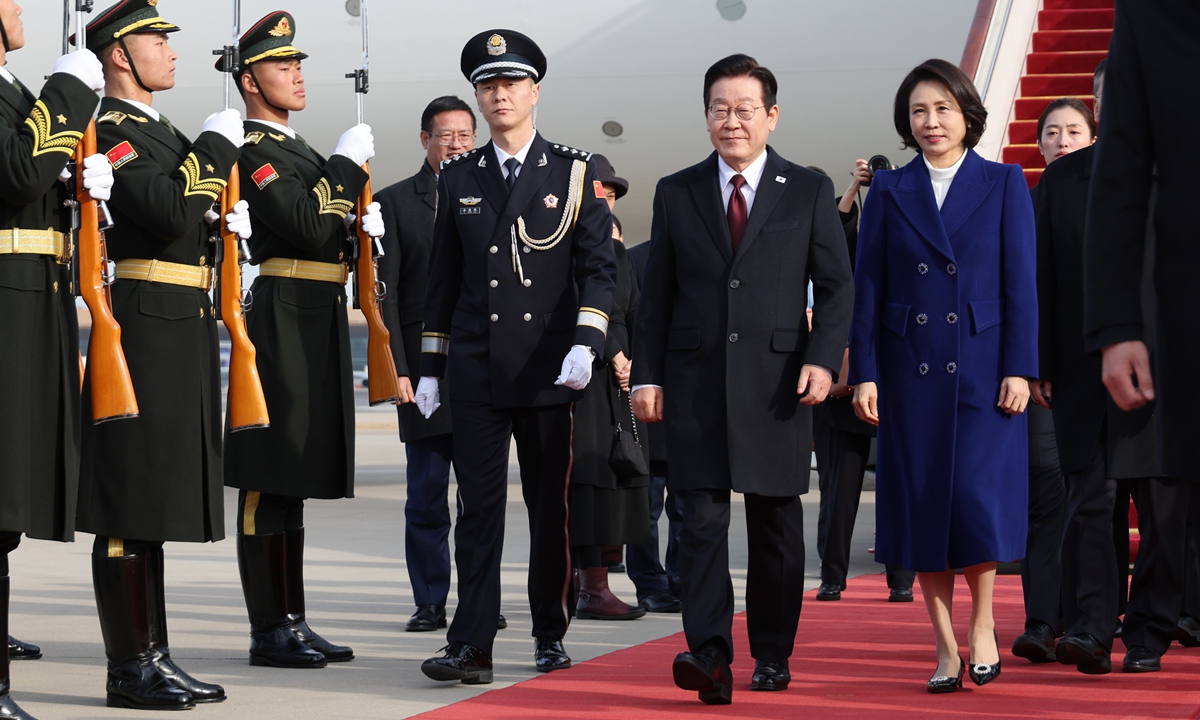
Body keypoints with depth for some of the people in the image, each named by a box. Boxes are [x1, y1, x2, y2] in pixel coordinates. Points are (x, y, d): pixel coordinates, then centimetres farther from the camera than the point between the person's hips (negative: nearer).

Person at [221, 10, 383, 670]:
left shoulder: (298, 152, 21)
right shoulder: (251, 151, -10)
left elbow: (329, 234, 22)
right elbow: (307, 226, -21)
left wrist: (362, 222, 3)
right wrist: (347, 163, -12)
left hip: (317, 327, 10)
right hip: (284, 319, -10)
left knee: (292, 480, 11)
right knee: (270, 481, -7)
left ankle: (293, 623, 16)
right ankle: (269, 630, -4)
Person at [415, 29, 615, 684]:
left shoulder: (576, 173, 2)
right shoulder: (458, 177, 9)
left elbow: (598, 266, -3)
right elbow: (442, 278, 13)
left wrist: (585, 343, -17)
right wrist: (429, 369, 10)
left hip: (551, 371, -1)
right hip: (476, 371, 1)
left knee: (551, 507, 7)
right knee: (478, 507, -3)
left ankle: (550, 635, 19)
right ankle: (471, 646, -5)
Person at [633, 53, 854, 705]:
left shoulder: (809, 192, 6)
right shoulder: (675, 193, 10)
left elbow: (836, 285, 4)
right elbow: (656, 295, 10)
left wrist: (822, 359, -10)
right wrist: (647, 374, 3)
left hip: (776, 382, 0)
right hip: (696, 382, 0)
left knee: (776, 526, 7)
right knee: (702, 520, -9)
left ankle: (772, 654, 19)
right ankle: (709, 656, -16)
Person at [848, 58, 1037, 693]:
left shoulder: (1004, 184, 4)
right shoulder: (888, 191, 8)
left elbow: (1021, 282, 0)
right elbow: (867, 286, 6)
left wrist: (1019, 369, -7)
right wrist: (863, 373, -1)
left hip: (982, 366, -2)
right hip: (910, 369, 2)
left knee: (979, 495, -11)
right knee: (922, 503, 1)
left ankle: (982, 623, 11)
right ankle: (945, 647, 10)